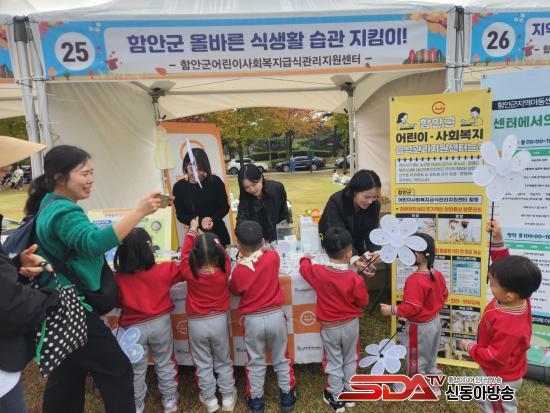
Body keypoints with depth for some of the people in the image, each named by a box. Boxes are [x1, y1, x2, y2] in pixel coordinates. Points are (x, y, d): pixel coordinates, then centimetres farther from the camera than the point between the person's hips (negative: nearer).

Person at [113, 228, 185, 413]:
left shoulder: (118, 278, -19)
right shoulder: (164, 270, -18)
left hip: (134, 327, 0)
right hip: (160, 322, 1)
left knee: (136, 369, 20)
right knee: (165, 363, 20)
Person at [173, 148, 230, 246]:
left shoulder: (215, 181, -10)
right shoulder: (179, 187, -7)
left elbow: (225, 207, -2)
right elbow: (180, 215, -3)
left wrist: (213, 219, -20)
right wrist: (200, 221, -19)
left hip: (218, 232, 0)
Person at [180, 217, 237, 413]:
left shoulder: (189, 272, -21)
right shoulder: (224, 270, -20)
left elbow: (185, 252, -4)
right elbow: (223, 253, 0)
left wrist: (193, 230, 9)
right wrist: (210, 235, 10)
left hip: (197, 324, -1)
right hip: (219, 321, 1)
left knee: (203, 365, 18)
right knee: (223, 362, 20)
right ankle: (228, 397, 32)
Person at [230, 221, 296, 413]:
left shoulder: (238, 271, -14)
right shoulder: (273, 257, -13)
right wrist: (259, 249, 17)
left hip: (252, 320, -1)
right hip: (276, 316, 1)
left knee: (255, 362, 19)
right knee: (281, 359, 20)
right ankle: (287, 397, 34)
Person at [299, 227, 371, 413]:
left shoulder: (318, 272, -20)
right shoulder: (355, 278, -23)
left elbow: (304, 267, 0)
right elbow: (363, 301, -10)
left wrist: (306, 258, 21)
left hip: (330, 327, 0)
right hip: (351, 325, 0)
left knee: (333, 363, 17)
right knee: (350, 360, 22)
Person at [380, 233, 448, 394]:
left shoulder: (414, 280, -32)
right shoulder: (438, 275, -5)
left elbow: (411, 307, -31)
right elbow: (444, 296, 10)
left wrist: (391, 310, -21)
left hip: (419, 327, -8)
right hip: (435, 321, 8)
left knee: (416, 360, 13)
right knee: (431, 357, 27)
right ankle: (434, 385, 43)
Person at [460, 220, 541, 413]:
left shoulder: (508, 327, -43)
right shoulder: (518, 297, -20)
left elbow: (495, 357, -32)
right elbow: (504, 265, -13)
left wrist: (470, 347, -16)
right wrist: (497, 238, -26)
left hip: (501, 377, -8)